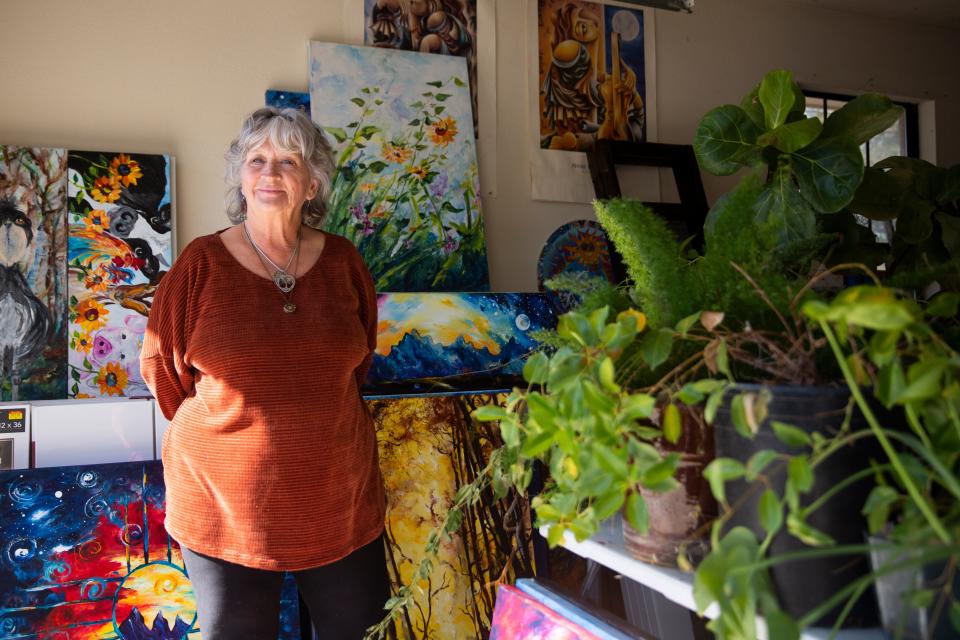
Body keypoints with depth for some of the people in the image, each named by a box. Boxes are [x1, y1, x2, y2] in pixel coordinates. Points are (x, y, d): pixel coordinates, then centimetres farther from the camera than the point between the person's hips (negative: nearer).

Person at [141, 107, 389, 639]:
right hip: (224, 505, -2)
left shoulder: (342, 261, 1)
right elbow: (163, 367, 1)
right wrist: (226, 426, 7)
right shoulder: (202, 263, -7)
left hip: (340, 498, 3)